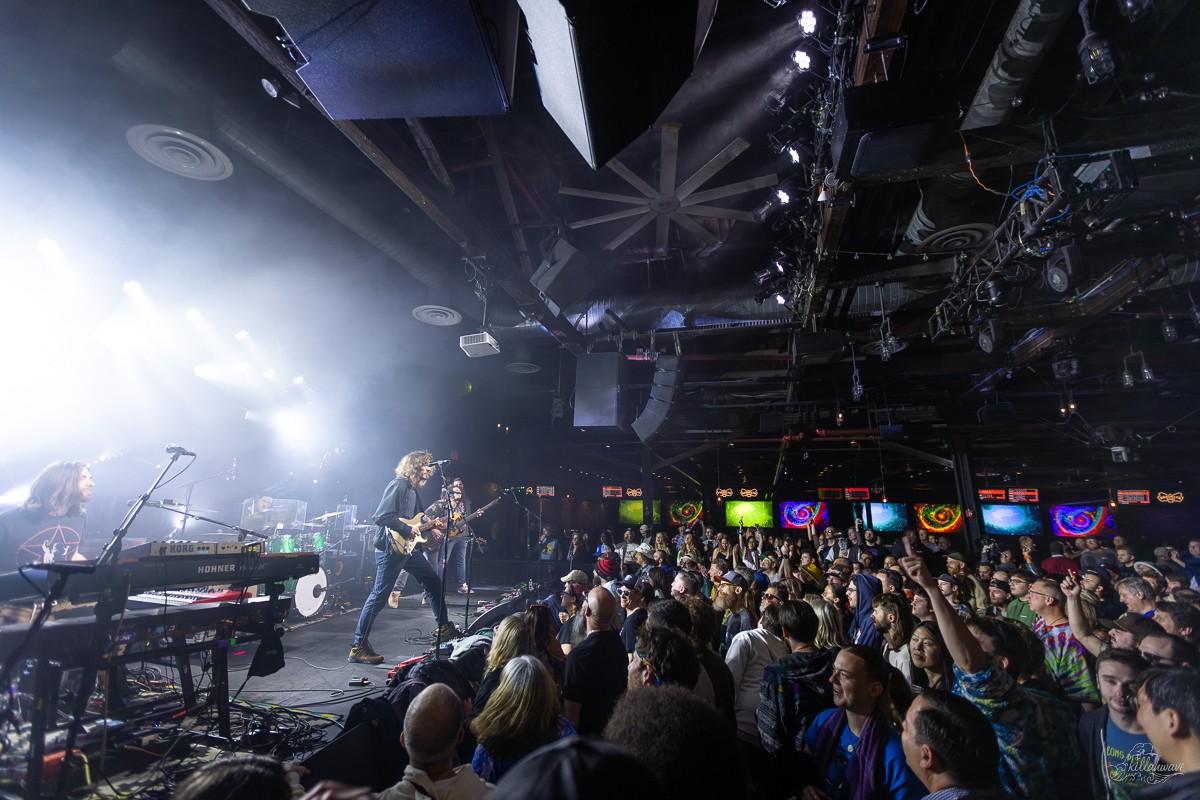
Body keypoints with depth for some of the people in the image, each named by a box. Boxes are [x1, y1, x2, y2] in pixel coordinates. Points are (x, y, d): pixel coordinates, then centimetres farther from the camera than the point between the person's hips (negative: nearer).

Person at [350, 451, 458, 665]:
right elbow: (381, 517, -24)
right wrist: (408, 529, -19)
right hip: (390, 548, -10)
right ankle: (359, 647, 9)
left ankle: (443, 627, 26)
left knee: (433, 582, 13)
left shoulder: (412, 489, 15)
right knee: (379, 596, -3)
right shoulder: (398, 485, -15)